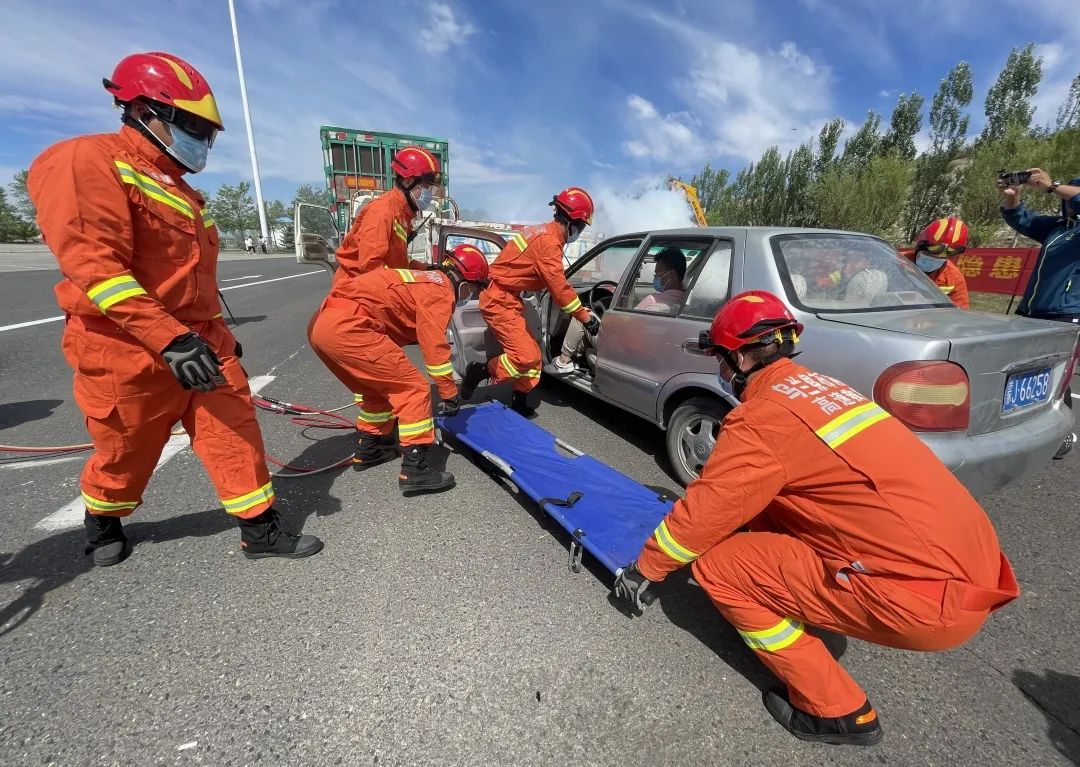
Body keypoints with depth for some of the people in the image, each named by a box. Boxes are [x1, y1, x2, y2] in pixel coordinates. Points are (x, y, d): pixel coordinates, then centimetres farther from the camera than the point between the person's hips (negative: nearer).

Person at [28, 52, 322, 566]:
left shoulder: (175, 186, 20)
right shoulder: (88, 160, -9)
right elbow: (94, 266, -22)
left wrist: (218, 334, 21)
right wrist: (169, 337, -29)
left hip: (199, 342, 7)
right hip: (128, 352, -7)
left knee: (236, 432, 0)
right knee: (125, 455, 12)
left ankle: (260, 530, 10)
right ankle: (101, 522, 41)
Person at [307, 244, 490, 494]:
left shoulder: (426, 280, 26)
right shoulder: (441, 291, -2)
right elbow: (435, 347, -7)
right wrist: (451, 394, 3)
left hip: (321, 323, 10)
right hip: (346, 326, -10)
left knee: (380, 387, 25)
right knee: (414, 388, -4)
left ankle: (369, 449, 35)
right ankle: (416, 470, -3)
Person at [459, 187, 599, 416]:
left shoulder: (547, 234, 11)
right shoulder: (549, 242, -20)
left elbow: (554, 282, 17)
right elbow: (559, 288, -20)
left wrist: (581, 309, 15)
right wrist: (585, 317, -10)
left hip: (508, 298, 10)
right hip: (498, 300, -10)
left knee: (532, 355, 10)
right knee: (525, 356, -15)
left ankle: (520, 403, 19)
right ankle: (479, 372, 3)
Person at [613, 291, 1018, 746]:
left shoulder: (761, 417, -17)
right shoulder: (821, 388, 10)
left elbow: (705, 511, -10)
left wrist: (644, 568, 5)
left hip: (929, 597, -9)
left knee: (717, 564, -5)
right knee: (770, 504, 17)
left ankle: (837, 710, 10)